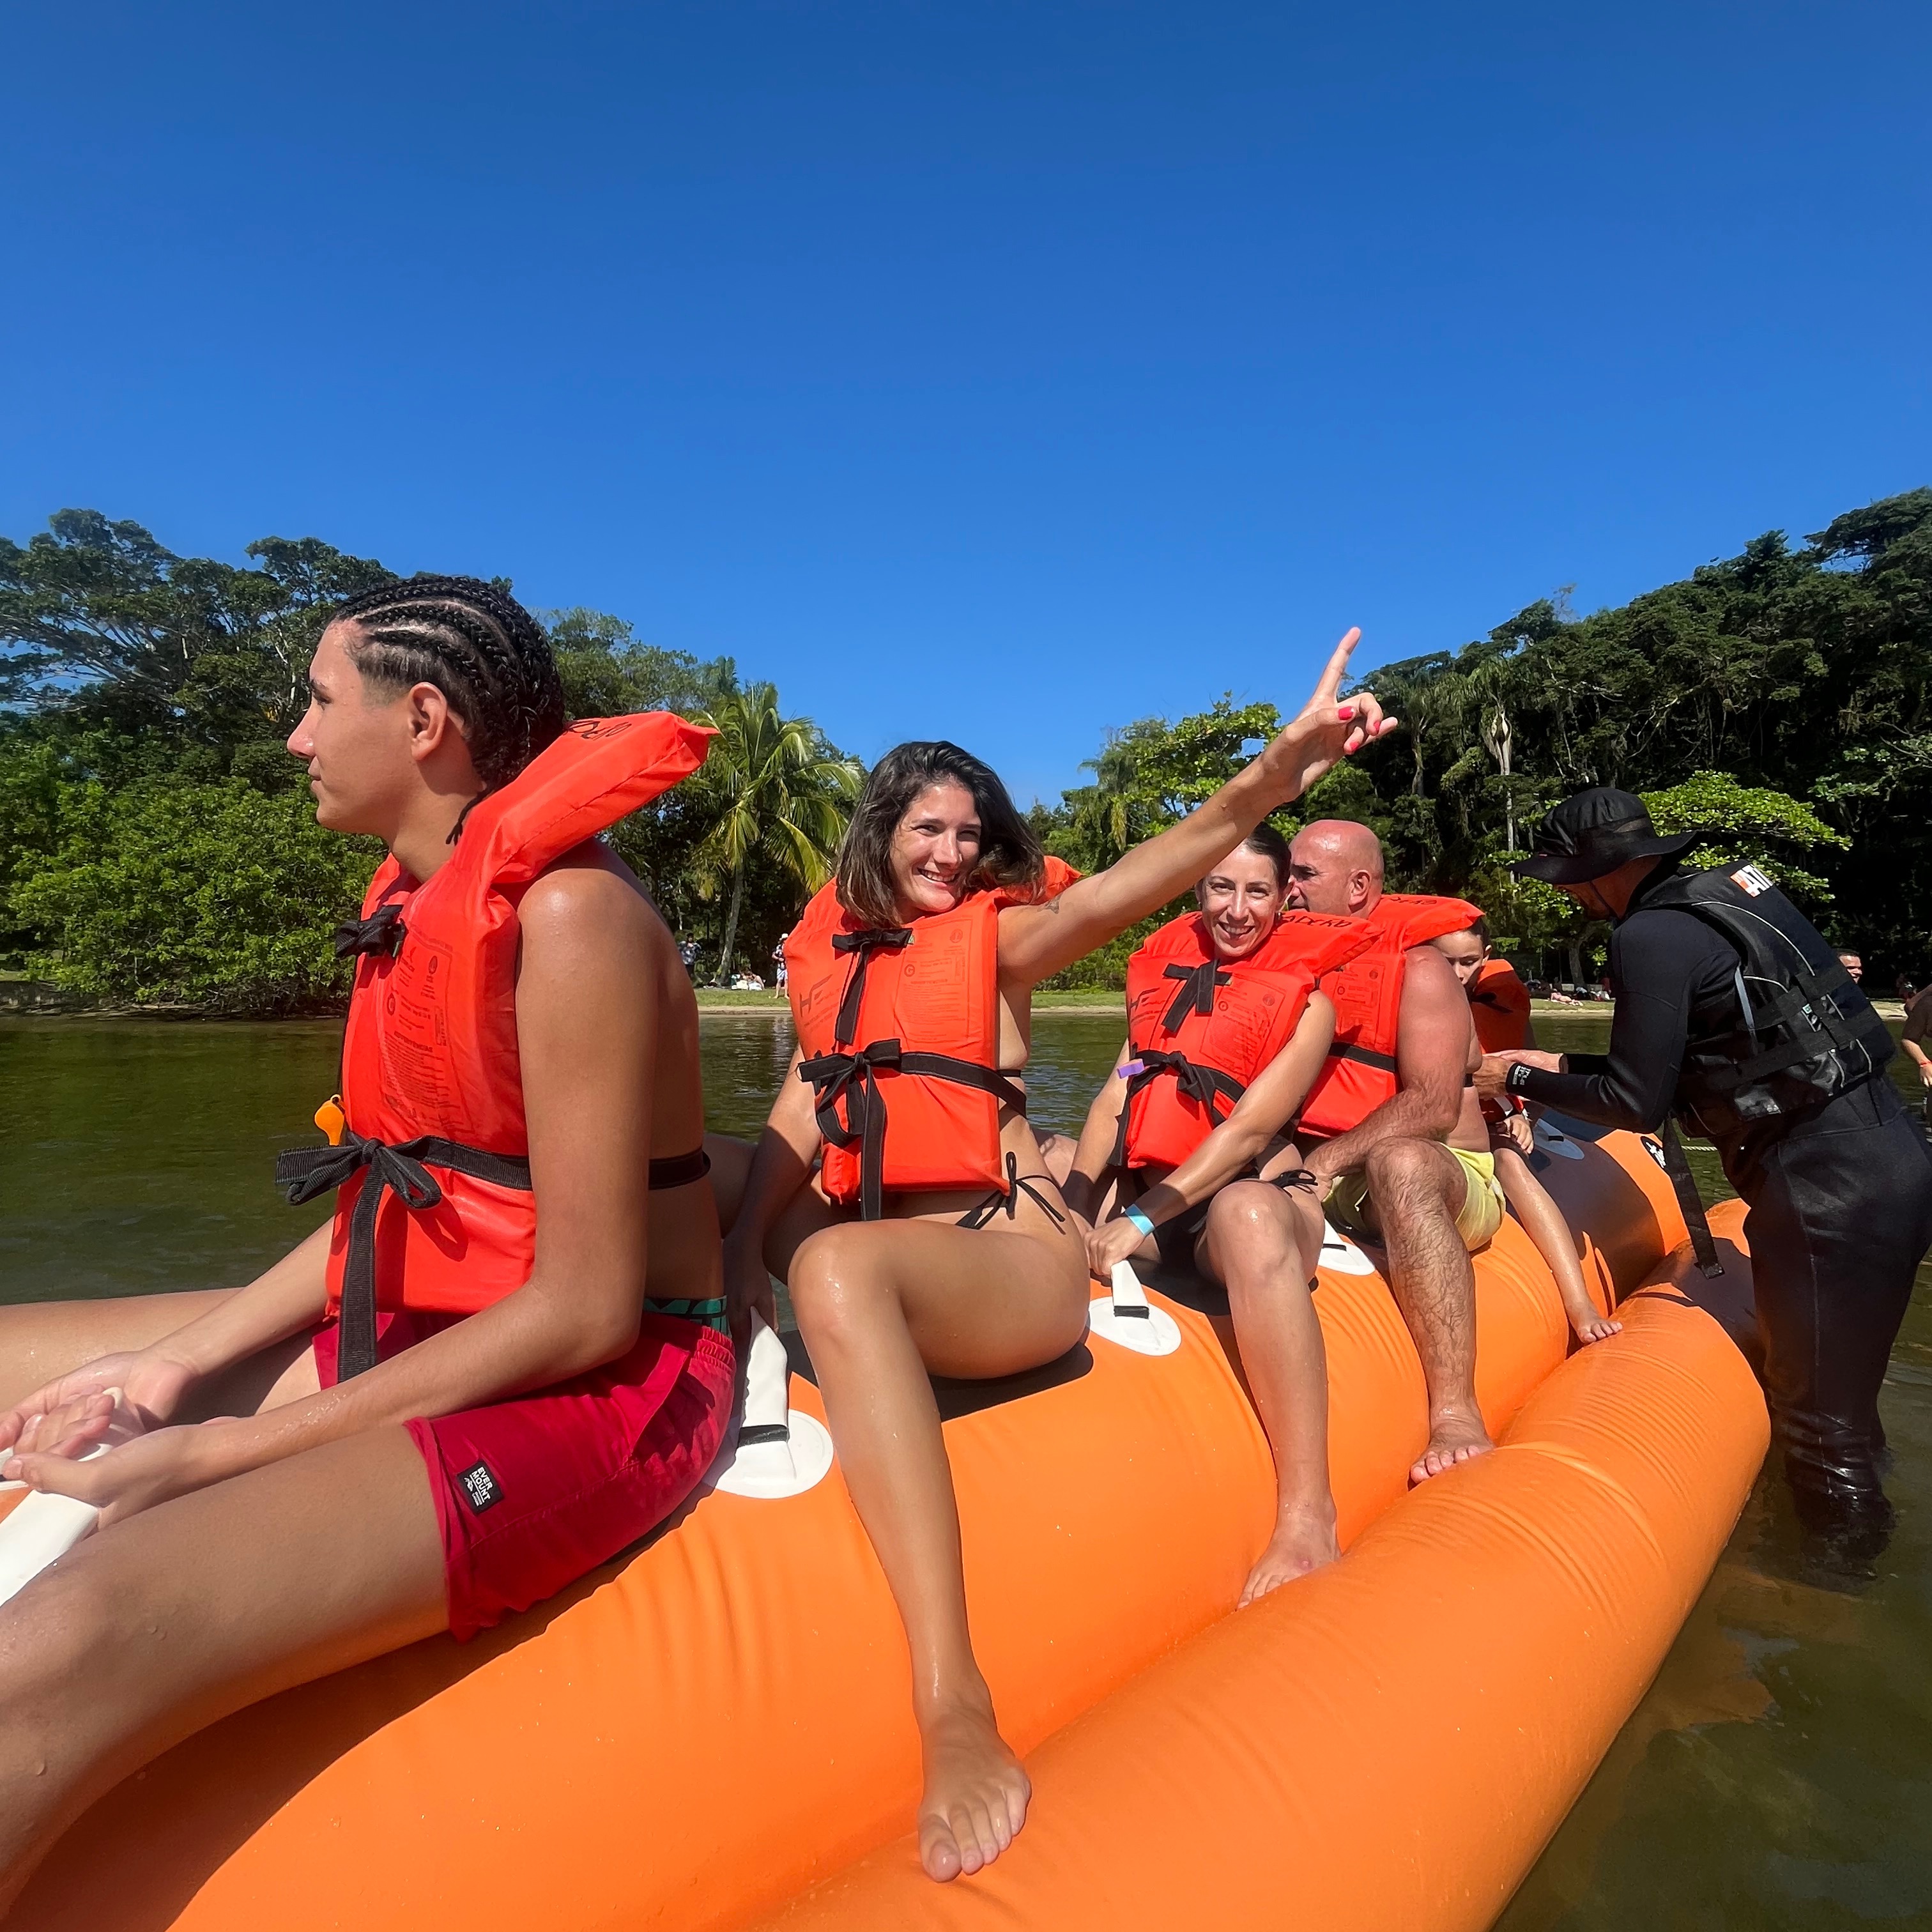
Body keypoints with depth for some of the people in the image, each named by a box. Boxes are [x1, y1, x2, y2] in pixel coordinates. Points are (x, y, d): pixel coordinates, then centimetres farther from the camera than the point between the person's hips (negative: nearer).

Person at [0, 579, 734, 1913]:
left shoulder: (569, 911, -19)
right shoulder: (422, 895, 9)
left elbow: (583, 1315, -21)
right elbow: (393, 1200, 13)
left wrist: (213, 1455, -16)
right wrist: (176, 1365, 2)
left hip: (599, 1386, -9)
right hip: (426, 1331, 10)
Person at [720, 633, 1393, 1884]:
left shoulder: (1001, 927, 1)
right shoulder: (833, 943, 15)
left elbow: (1113, 891, -18)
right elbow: (810, 1097, 11)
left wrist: (1266, 782, -34)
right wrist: (749, 1236, -4)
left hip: (1013, 1254, -7)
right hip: (881, 1247, 7)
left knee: (840, 1265, -34)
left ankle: (957, 1704, -35)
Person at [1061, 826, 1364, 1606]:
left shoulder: (1306, 996, 0)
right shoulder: (1163, 965, 14)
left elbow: (1251, 1129, -11)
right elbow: (1120, 1090, 7)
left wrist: (1141, 1220, -18)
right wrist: (1078, 1211, -7)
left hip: (1257, 1197, -6)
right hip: (1152, 1188, 7)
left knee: (1245, 1214, -41)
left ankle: (1308, 1514, -41)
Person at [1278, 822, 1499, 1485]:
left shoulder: (1418, 966, -5)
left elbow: (1434, 1106, -17)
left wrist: (1326, 1161, -23)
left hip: (1440, 1177, -6)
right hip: (1321, 1182, 6)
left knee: (1397, 1161, -38)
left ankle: (1456, 1415, -39)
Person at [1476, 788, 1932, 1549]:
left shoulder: (1651, 937, -16)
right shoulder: (1723, 889, 12)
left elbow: (1636, 1104, -13)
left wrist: (1521, 1079, -1)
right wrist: (1563, 1066, 17)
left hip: (1828, 1191, -10)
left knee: (1816, 1413, 6)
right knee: (1837, 1388, 26)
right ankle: (1854, 1520, 43)